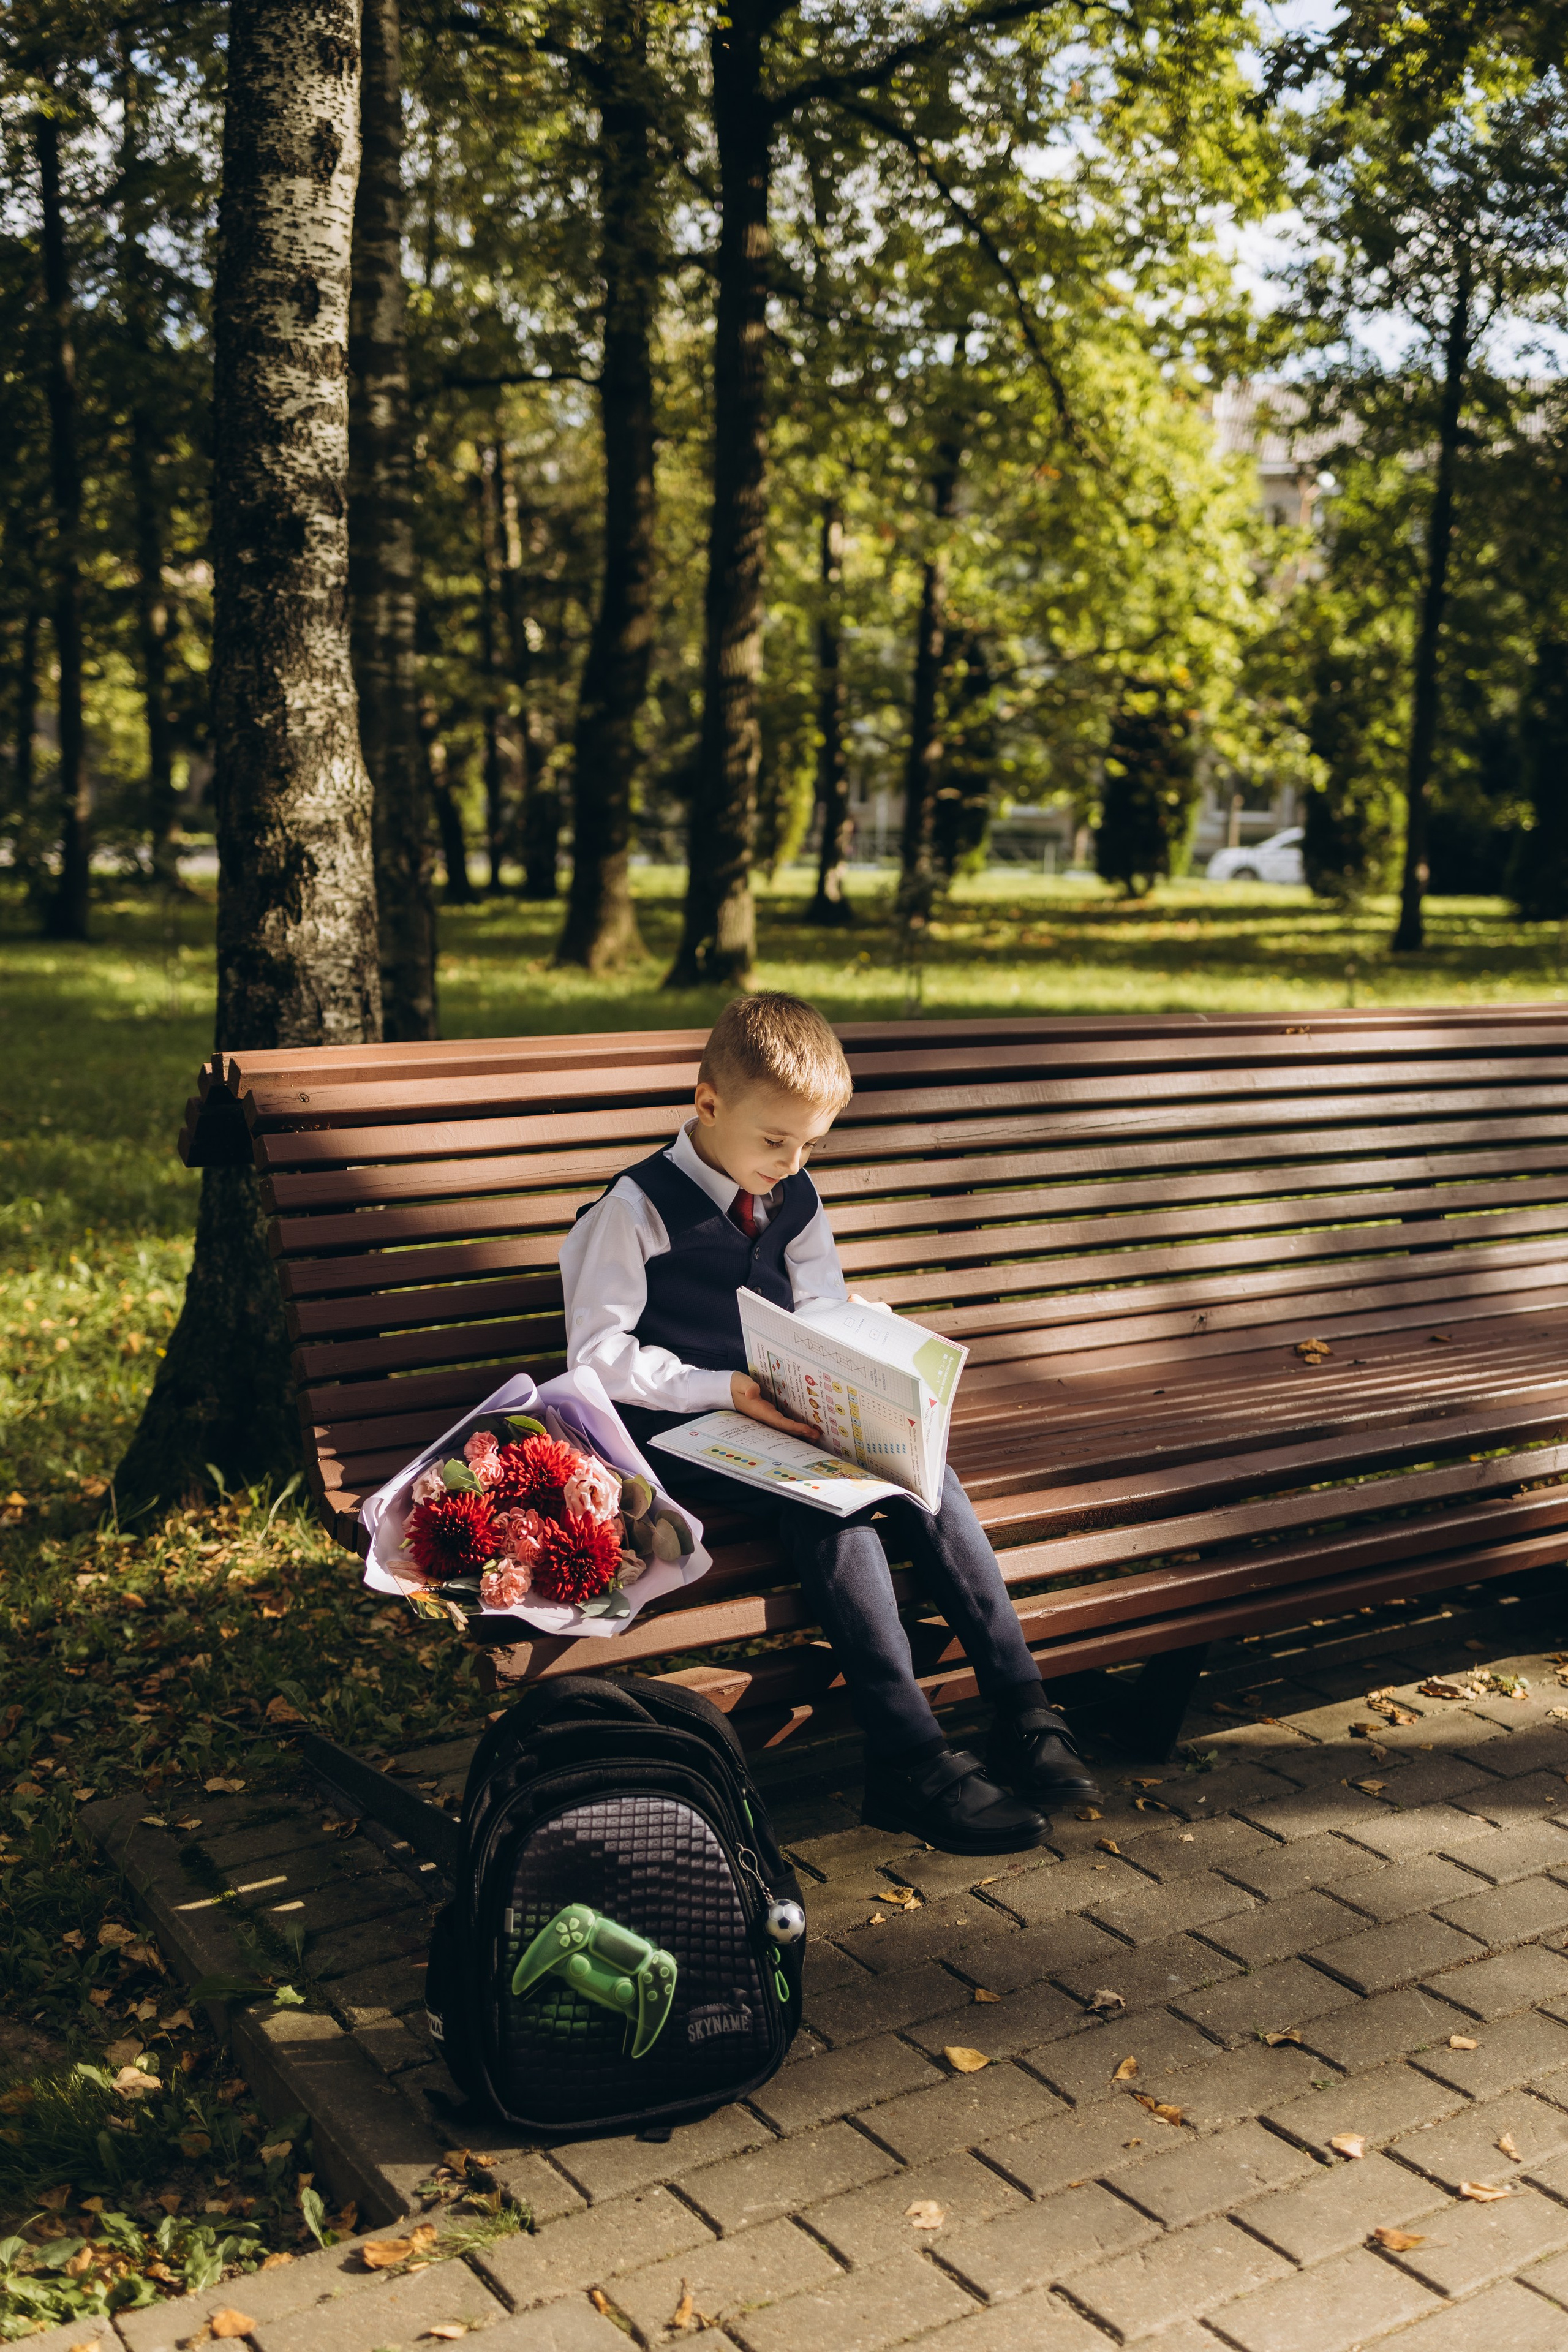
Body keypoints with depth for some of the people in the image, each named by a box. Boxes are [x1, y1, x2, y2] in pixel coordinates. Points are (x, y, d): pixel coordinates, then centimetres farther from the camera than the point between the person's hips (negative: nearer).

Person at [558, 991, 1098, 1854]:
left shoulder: (793, 1202, 12)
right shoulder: (638, 1209, -8)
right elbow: (598, 1352, -12)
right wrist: (730, 1389, -22)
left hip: (785, 1426, 6)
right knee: (831, 1507, -30)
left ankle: (1021, 1709, -17)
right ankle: (910, 1761, -31)